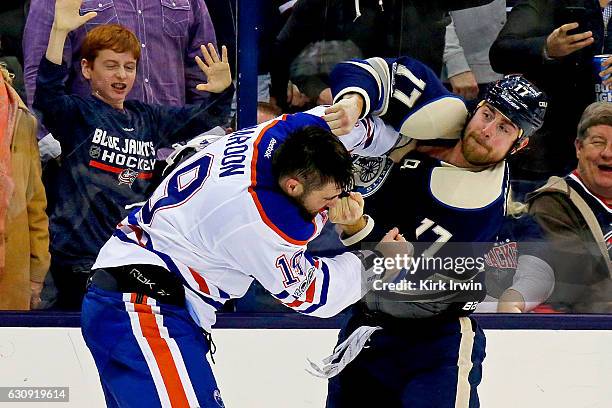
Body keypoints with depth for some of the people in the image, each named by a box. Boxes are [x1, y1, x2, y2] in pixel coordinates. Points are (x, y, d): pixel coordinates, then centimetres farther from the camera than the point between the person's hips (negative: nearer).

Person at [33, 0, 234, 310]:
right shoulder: (78, 114, -3)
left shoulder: (147, 119, 13)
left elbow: (200, 118, 16)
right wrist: (59, 31, -34)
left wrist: (221, 90, -7)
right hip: (80, 258, -5)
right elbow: (48, 97, -22)